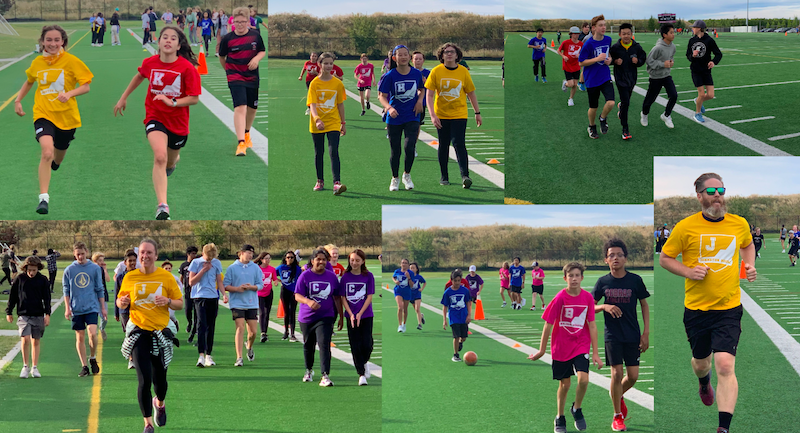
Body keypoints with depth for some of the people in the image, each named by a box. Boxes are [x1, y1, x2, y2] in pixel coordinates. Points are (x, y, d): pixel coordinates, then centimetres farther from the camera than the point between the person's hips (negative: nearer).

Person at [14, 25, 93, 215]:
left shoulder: (71, 61, -9)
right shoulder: (37, 63, 1)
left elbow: (86, 86, -10)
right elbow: (29, 81, 22)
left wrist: (69, 93, -27)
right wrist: (18, 100, 13)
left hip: (66, 117, 0)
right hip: (43, 114, 0)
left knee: (56, 160, 17)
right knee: (47, 152, -24)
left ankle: (51, 161, 57)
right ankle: (43, 198, -22)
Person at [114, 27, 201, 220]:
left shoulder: (187, 68, -16)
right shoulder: (150, 63, -8)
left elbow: (194, 98, -13)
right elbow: (139, 76, 16)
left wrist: (172, 102, -27)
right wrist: (123, 98, 21)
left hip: (178, 122, 1)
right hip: (155, 117, 0)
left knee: (169, 163, 19)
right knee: (160, 157, -25)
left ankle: (174, 159, 62)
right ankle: (162, 207, -31)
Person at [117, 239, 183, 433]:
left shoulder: (166, 277, -1)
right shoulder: (130, 277, 1)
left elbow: (180, 303, 3)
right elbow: (120, 301, 11)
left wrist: (167, 301, -18)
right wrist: (122, 302, -12)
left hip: (160, 331, 1)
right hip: (138, 331, -1)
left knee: (159, 379, 9)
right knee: (144, 380, -10)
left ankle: (160, 403, 44)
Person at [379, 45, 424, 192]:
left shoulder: (417, 74, -1)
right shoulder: (390, 76, -9)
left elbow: (421, 89, 18)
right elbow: (382, 96, -8)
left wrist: (420, 100, -1)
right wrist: (389, 107, -27)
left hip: (412, 117, 1)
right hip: (394, 119, -1)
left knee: (409, 147, -16)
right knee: (395, 151, 6)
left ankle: (407, 175, 8)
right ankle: (395, 178, 28)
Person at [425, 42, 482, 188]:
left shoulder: (463, 72, -2)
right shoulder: (436, 72, -5)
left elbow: (471, 93, 8)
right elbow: (429, 95, -7)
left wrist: (477, 113, 9)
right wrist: (432, 115, -18)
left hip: (459, 115, -1)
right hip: (441, 115, 1)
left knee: (459, 144, -14)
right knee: (443, 145, 9)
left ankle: (465, 175, -20)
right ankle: (444, 176, 21)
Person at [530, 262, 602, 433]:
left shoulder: (588, 298, -4)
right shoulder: (560, 298, -11)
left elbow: (592, 325, 2)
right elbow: (548, 325, -4)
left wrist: (595, 353, 1)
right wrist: (541, 351, 1)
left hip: (581, 346, 1)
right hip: (561, 348, -1)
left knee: (583, 379, -18)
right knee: (564, 384, 7)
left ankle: (576, 409, 9)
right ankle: (560, 419, 29)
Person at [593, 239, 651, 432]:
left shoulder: (635, 280, -3)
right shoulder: (603, 282, -1)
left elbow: (644, 305, 6)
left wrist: (646, 333, 0)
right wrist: (604, 306, -16)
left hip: (633, 336, 1)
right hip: (612, 335, -1)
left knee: (633, 376, 0)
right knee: (616, 373, -6)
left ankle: (619, 396, 34)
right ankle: (617, 416, 8)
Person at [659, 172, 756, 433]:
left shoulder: (739, 224, 1)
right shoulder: (686, 227, -7)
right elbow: (664, 258, 3)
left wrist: (749, 265, 6)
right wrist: (688, 271, -13)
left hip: (729, 309, 0)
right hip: (696, 309, 1)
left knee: (725, 365, -15)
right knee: (701, 362, 19)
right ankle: (704, 383, 58)